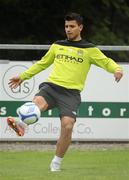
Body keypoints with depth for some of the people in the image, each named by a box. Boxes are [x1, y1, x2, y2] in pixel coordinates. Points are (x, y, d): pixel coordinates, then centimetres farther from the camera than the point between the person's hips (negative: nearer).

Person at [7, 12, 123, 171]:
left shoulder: (89, 49, 10)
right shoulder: (57, 46, 19)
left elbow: (106, 62, 6)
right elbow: (42, 63, 31)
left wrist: (116, 69, -17)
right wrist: (23, 76, 30)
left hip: (71, 92, -2)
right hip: (51, 86, 2)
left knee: (67, 126, -17)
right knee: (37, 102, -32)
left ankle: (56, 162, 1)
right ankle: (21, 125, -57)